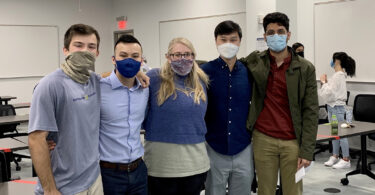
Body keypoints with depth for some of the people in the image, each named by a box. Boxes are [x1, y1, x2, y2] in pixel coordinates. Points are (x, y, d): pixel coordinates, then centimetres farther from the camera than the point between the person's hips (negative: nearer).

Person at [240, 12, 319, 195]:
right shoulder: (254, 62, 2)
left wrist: (307, 151, -8)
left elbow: (310, 112, -2)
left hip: (293, 142, 0)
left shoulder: (305, 68, -1)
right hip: (263, 139, 1)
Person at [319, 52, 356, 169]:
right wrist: (325, 82, 3)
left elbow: (330, 92, -20)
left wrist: (323, 82, -9)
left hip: (337, 107, -10)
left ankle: (346, 160, 3)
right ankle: (335, 157, 23)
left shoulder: (339, 75, -17)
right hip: (332, 106, 10)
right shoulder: (338, 74, 13)